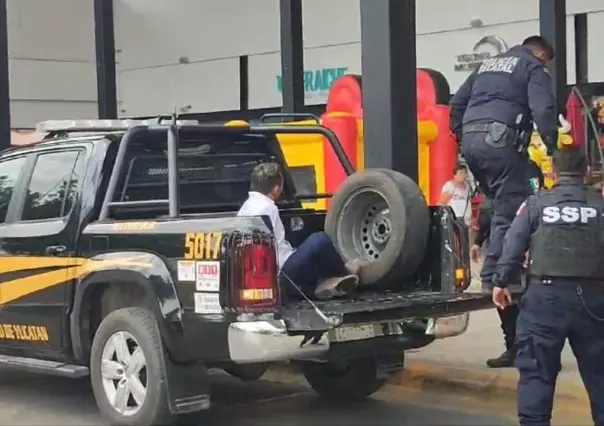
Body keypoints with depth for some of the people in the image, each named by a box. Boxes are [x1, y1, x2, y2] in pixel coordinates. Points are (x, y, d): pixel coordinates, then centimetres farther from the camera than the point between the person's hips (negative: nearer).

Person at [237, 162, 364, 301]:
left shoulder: (247, 206, 15)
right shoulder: (267, 208, -15)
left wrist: (292, 252, 17)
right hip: (278, 276, -10)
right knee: (320, 241, -9)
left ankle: (318, 285, 3)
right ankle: (343, 273, 15)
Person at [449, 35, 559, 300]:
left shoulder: (488, 64, 29)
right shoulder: (534, 67, 8)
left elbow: (457, 103, 28)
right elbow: (543, 110, -9)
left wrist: (461, 136, 31)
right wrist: (554, 148, -8)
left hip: (470, 139, 8)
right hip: (500, 138, -7)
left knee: (501, 205, 17)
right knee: (511, 211, -6)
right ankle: (493, 278, -10)